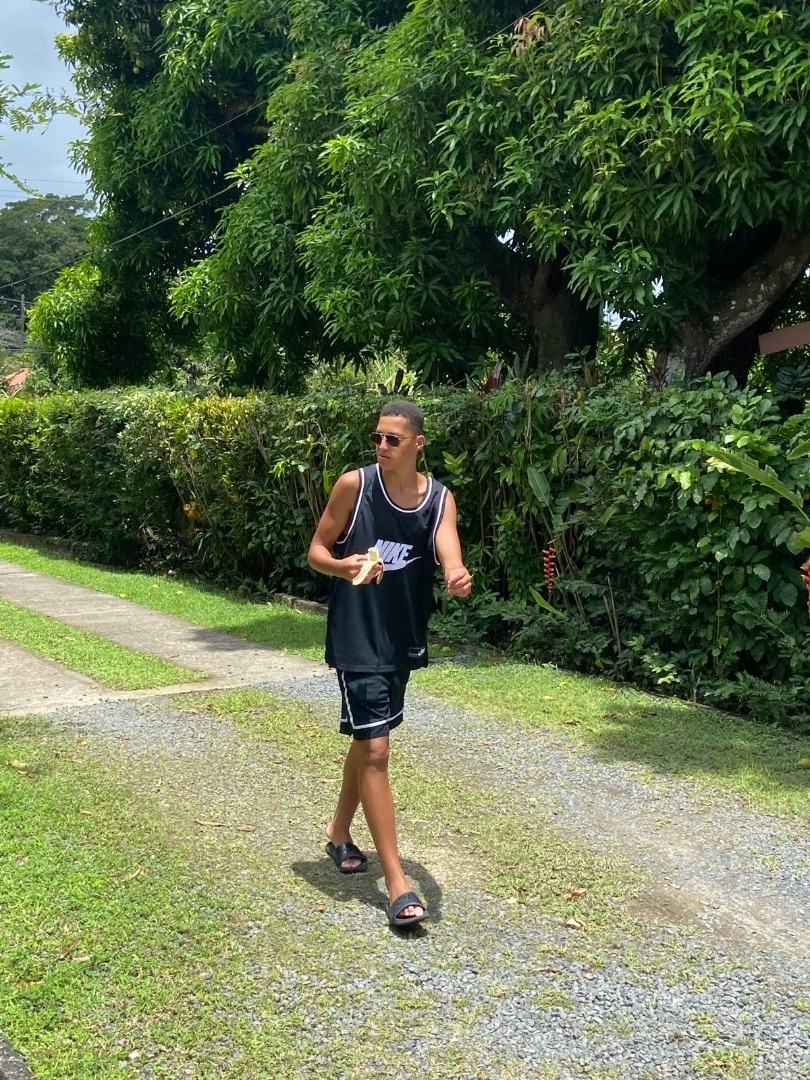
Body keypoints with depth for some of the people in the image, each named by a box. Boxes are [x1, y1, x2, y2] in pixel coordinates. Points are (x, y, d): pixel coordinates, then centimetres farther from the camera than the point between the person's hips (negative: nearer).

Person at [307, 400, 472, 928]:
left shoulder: (439, 498, -3)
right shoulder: (355, 484, -11)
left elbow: (447, 549, -21)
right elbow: (316, 551, -4)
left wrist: (457, 576, -44)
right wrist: (344, 566, -26)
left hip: (405, 639, 5)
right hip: (357, 639, -5)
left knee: (368, 740, 21)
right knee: (375, 750, -9)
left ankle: (340, 831, 44)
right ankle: (398, 885, -5)